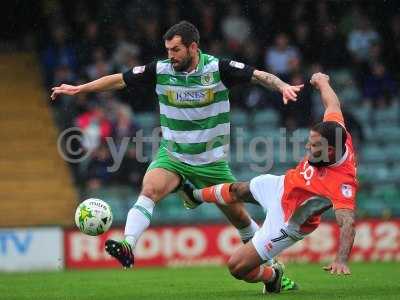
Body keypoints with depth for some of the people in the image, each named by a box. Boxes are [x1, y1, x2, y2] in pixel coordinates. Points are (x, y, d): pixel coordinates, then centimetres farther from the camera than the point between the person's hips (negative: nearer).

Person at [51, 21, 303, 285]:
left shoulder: (218, 68, -12)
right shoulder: (160, 70, -7)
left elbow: (259, 75, -15)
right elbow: (119, 80, -1)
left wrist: (283, 86, -33)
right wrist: (79, 89, -4)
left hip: (212, 161, -1)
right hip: (172, 156, 1)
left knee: (239, 216, 8)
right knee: (150, 190, -29)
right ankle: (128, 247, -41)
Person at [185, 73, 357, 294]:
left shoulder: (342, 182, -41)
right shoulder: (334, 128, -22)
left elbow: (347, 222, -48)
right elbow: (332, 104, -2)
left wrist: (341, 261, -62)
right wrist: (322, 81, 17)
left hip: (287, 223, -8)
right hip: (281, 186, 8)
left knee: (237, 268, -6)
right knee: (238, 191, 33)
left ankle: (272, 275, 28)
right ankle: (196, 195, 66)